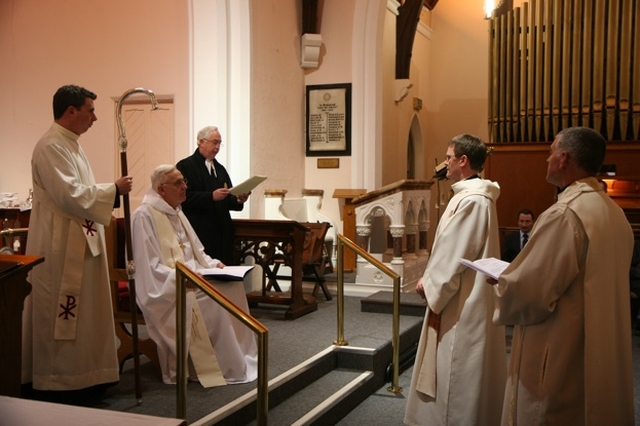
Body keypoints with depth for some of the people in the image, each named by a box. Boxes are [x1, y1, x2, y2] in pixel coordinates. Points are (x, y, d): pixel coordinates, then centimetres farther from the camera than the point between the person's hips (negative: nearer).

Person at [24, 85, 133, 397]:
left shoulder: (69, 145, 15)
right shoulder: (51, 146, -17)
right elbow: (70, 195, -25)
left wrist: (111, 193, 9)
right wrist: (114, 190, -17)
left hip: (79, 242, 10)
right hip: (60, 245, -10)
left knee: (82, 311, 14)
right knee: (59, 313, 0)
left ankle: (84, 372, 24)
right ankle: (58, 378, 11)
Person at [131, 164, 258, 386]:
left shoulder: (176, 212, 15)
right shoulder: (144, 215, -13)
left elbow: (195, 250, 21)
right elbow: (151, 267, -18)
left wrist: (212, 264, 2)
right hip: (165, 286, -8)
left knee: (232, 286, -14)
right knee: (215, 297, -28)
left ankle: (238, 355, -9)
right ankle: (223, 366, -15)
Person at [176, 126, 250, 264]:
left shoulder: (220, 168, 20)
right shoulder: (185, 166, -2)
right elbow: (184, 197, -13)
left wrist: (238, 200, -2)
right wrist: (211, 196, -21)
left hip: (222, 232, 7)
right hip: (199, 232, -6)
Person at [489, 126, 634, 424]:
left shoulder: (564, 214, -23)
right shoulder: (613, 211, 7)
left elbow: (527, 292, -24)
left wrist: (499, 283, -2)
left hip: (559, 361, -9)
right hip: (599, 356, 9)